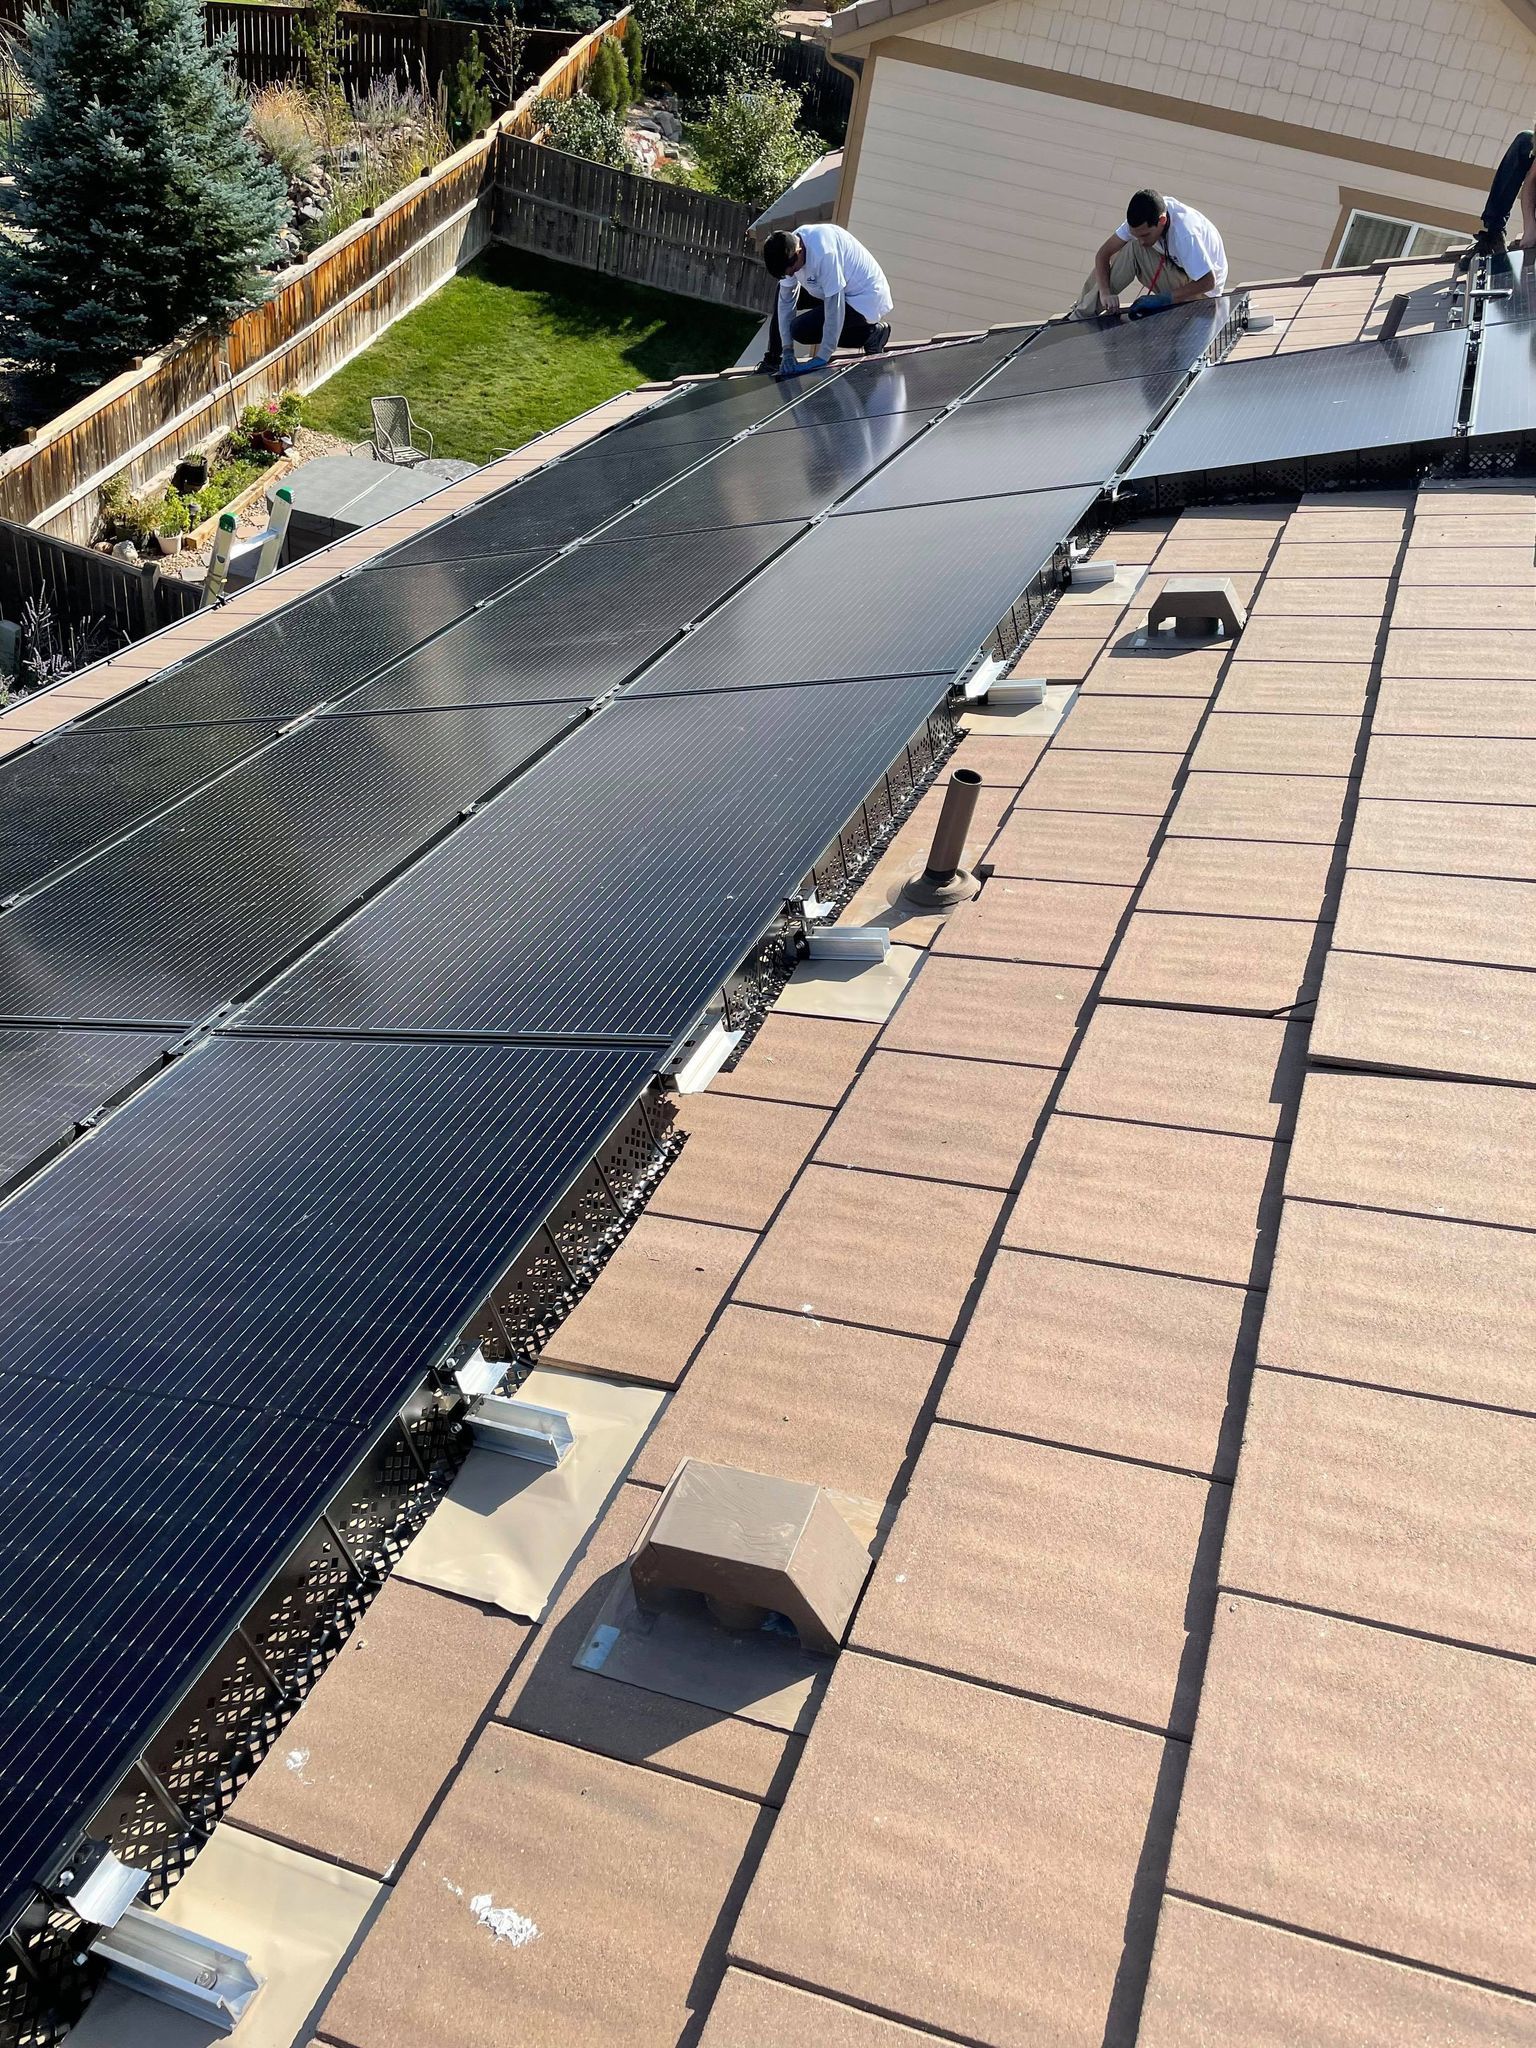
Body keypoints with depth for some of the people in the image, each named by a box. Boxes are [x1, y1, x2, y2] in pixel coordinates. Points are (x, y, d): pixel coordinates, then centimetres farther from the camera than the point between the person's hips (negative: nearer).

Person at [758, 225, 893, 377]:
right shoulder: (788, 248, -8)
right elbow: (786, 299, -5)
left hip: (865, 299, -9)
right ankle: (773, 360, 14)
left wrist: (821, 358, -30)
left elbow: (834, 307, -32)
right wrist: (787, 351, -11)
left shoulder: (824, 253, -34)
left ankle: (870, 333, -8)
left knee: (800, 329, -19)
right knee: (783, 292, 5)